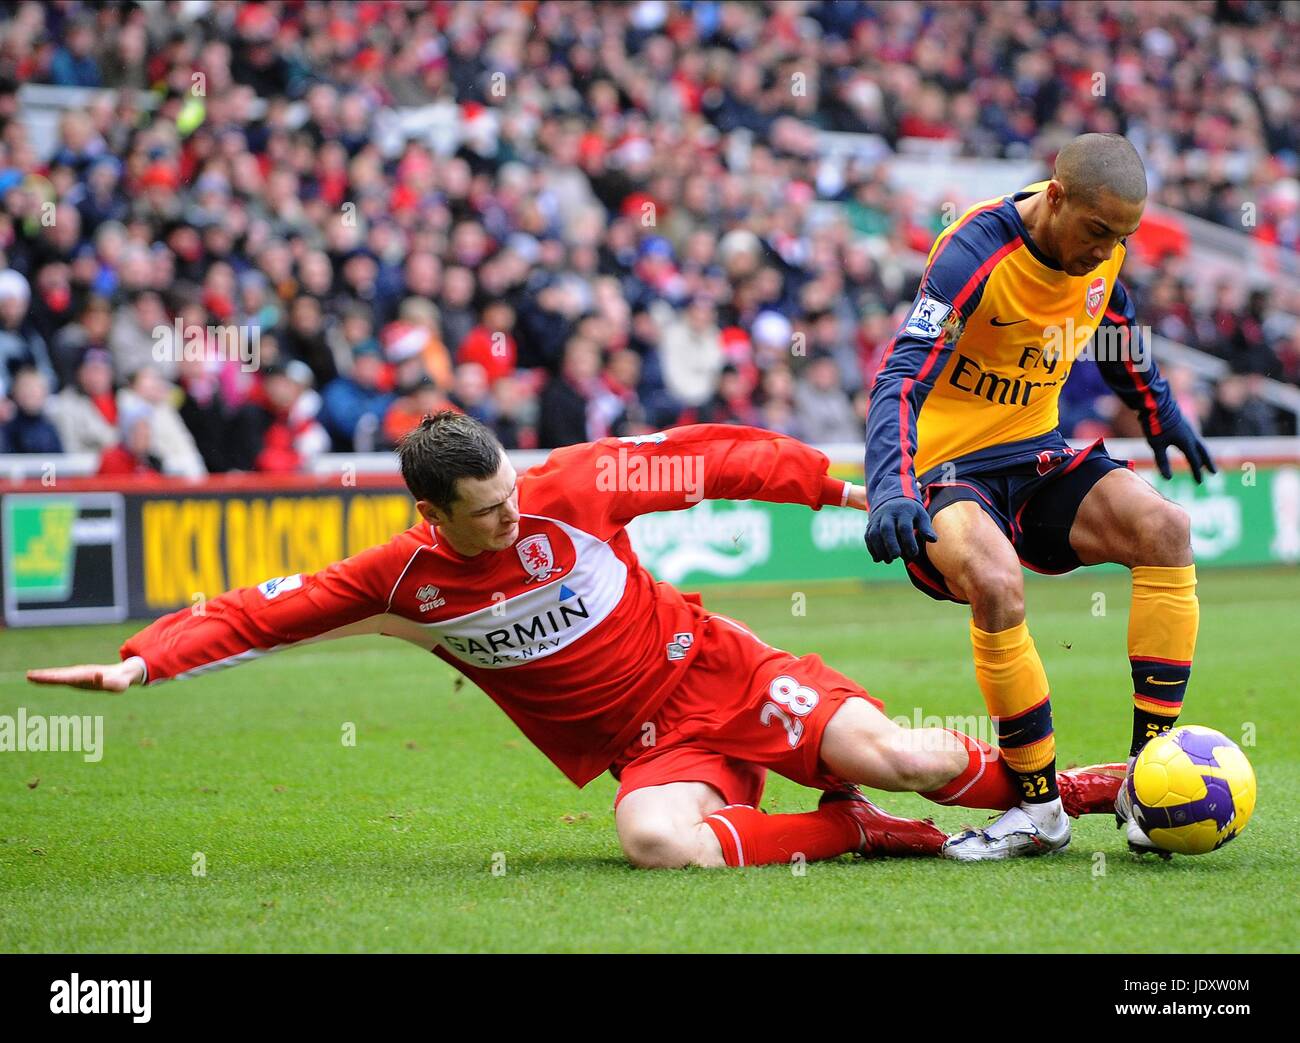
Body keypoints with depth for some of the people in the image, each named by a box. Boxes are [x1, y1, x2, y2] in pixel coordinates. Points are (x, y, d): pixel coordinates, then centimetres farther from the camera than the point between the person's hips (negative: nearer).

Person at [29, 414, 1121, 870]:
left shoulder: (573, 488, -12)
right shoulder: (403, 579, -8)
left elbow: (713, 458, -1)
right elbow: (260, 611, -4)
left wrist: (839, 484, 2)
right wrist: (140, 662, -16)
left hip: (722, 676, -1)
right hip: (646, 747, 1)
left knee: (892, 753, -22)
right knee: (659, 841, -35)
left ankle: (1064, 786, 3)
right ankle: (853, 831, -15)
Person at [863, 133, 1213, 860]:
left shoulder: (1101, 246, -2)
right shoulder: (975, 254, -23)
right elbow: (902, 379, -31)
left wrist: (1160, 413, 29)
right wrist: (890, 488, -45)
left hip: (1036, 458, 7)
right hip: (947, 470, -7)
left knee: (1165, 528, -17)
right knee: (996, 582, -35)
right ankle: (1042, 810, -20)